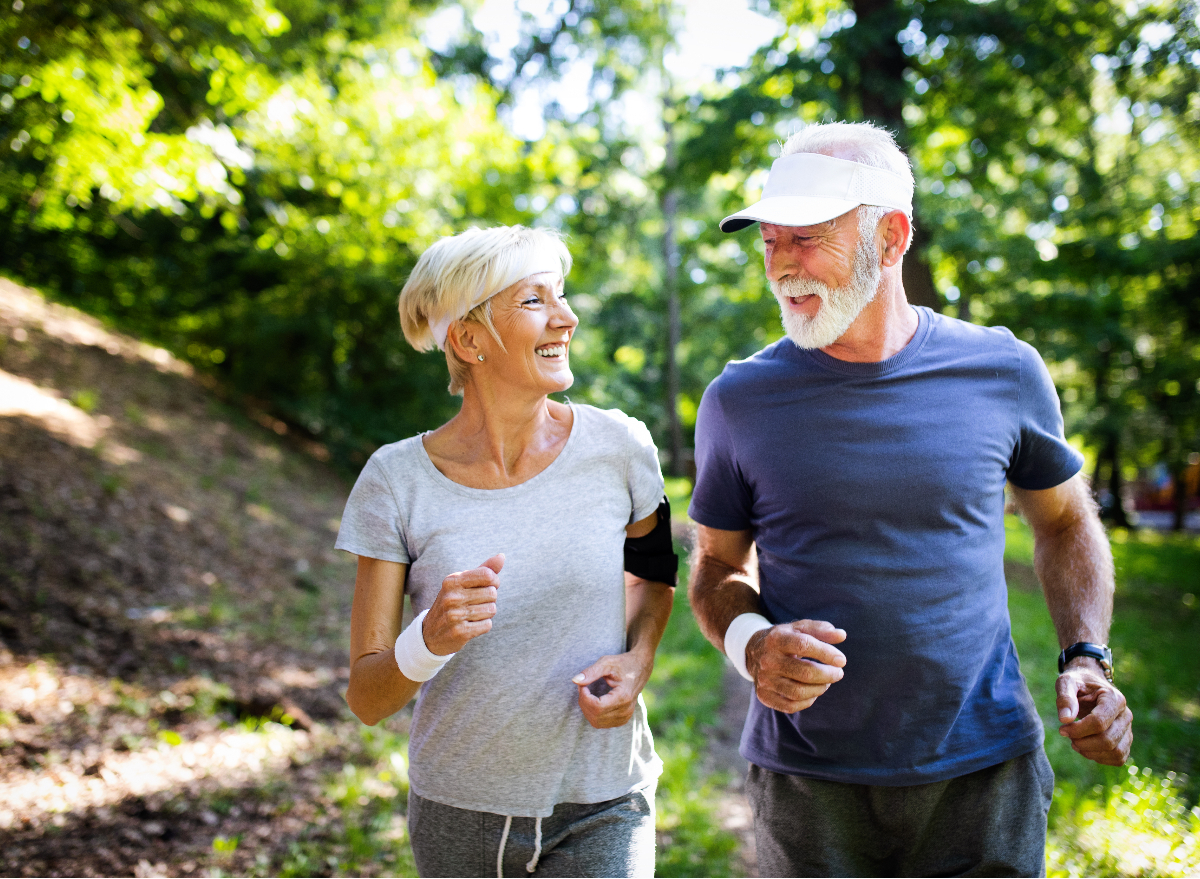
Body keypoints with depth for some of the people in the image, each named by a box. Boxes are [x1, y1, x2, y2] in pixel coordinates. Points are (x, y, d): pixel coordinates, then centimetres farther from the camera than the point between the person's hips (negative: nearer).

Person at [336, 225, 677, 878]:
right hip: (457, 816, 1)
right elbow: (367, 700, -10)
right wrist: (430, 640, -30)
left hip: (601, 809, 0)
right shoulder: (397, 480, -12)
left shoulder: (616, 446, -10)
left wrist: (637, 660, -8)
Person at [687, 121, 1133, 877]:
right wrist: (749, 644, -15)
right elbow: (720, 565, 6)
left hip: (985, 772, 1)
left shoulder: (1003, 371, -4)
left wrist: (1087, 658, -3)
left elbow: (1066, 523, 11)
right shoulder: (740, 400, -5)